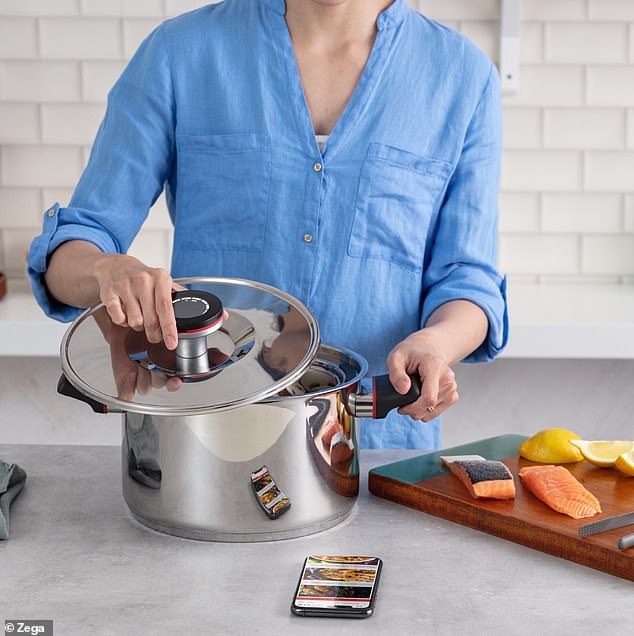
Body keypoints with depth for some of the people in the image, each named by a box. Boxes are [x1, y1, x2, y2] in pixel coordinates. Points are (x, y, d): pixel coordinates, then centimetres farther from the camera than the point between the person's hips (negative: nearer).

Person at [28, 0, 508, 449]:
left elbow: (467, 276, 3)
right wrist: (110, 271, -23)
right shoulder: (180, 53, 0)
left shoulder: (461, 73, 2)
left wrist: (434, 343, -20)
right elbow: (69, 252, 0)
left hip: (380, 439, 1)